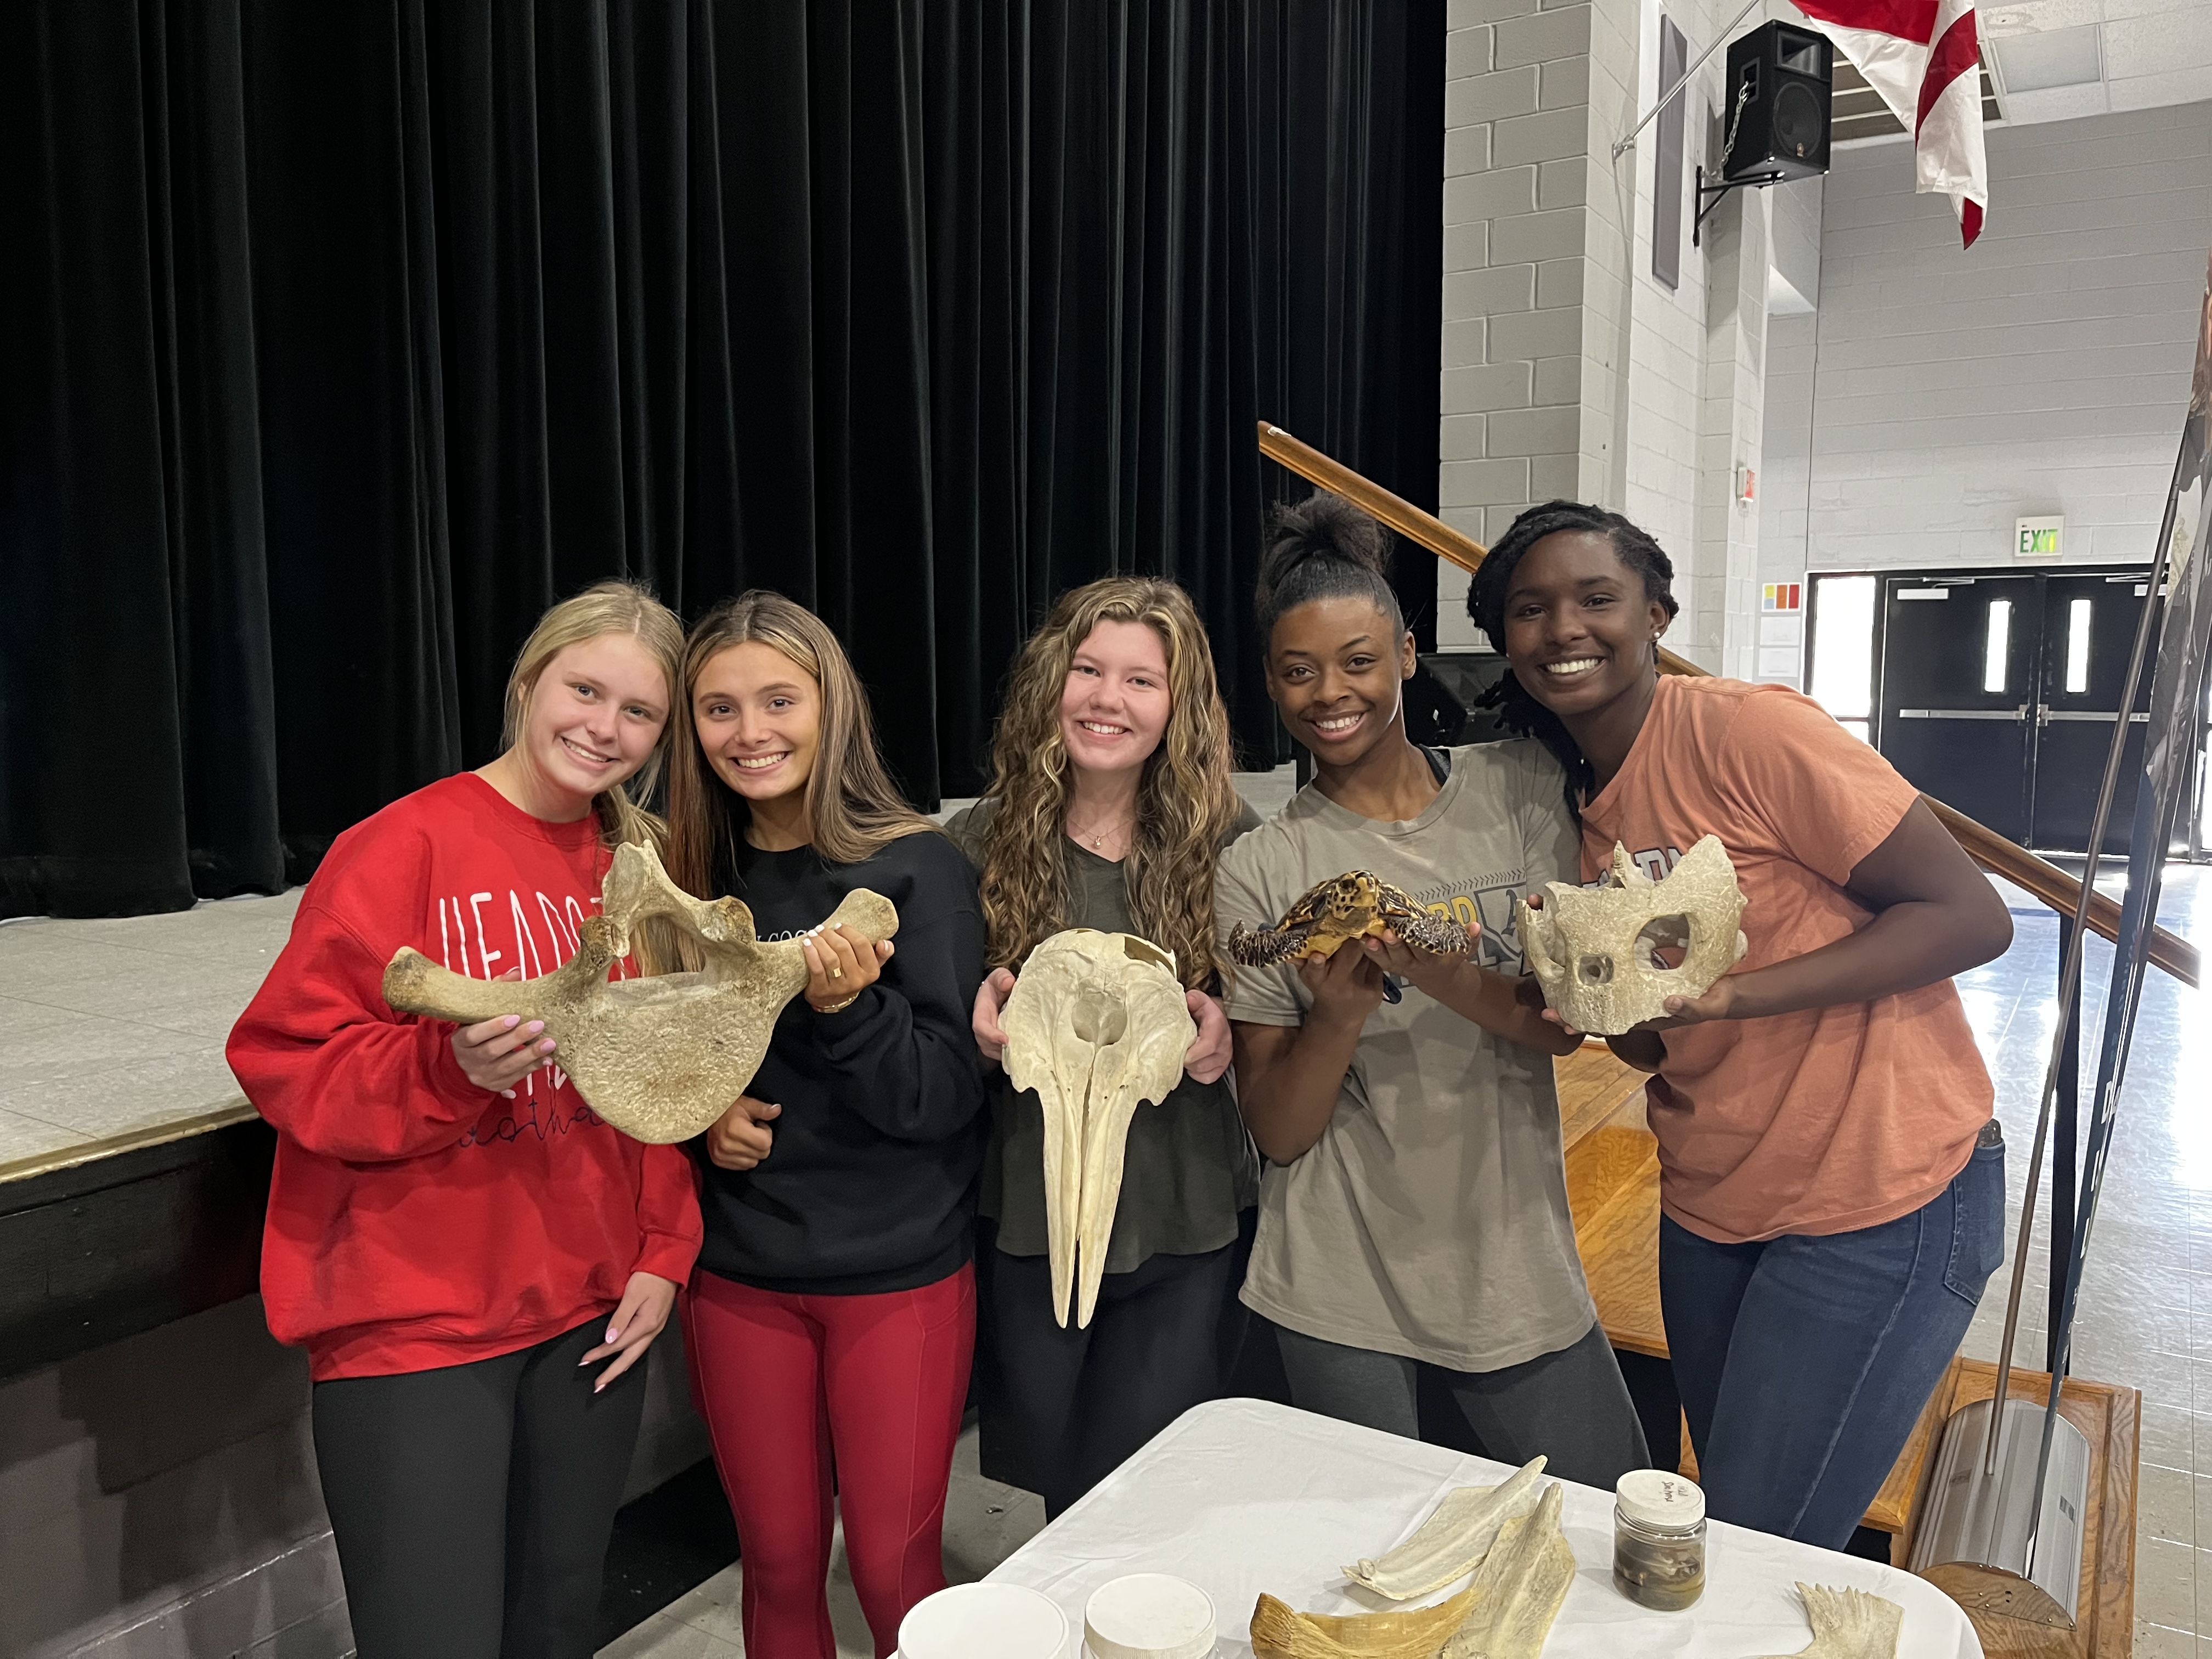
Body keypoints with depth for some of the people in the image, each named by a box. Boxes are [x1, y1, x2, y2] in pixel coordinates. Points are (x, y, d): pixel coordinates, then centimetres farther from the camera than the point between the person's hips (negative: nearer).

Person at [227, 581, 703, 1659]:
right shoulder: (405, 847, -10)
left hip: (589, 1316, 5)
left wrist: (663, 1253, 5)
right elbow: (284, 1059, -10)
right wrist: (450, 1070, -27)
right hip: (412, 1323, -5)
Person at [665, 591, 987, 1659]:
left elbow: (946, 1097, -14)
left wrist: (849, 1003, -30)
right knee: (779, 1566, 16)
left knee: (895, 1572, 8)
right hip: (741, 1278, 4)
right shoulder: (693, 876, 1)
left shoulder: (915, 869, -12)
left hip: (899, 1278, -3)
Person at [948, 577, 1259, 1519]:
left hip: (1186, 1232, -1)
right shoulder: (980, 843, -3)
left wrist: (1227, 1035, -17)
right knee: (1060, 1488, 17)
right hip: (1028, 1223, 1)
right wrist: (979, 1024, -17)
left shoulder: (1230, 844, -4)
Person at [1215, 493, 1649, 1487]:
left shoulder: (1520, 790, -1)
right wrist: (1340, 1011, -24)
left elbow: (1568, 1022, -4)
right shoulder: (1259, 870, -5)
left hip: (1519, 1266, 2)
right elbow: (1278, 1131, -5)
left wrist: (1435, 972, -24)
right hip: (1341, 1298, -2)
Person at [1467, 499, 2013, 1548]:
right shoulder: (1578, 801, 5)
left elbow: (1970, 918, -19)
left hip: (1883, 1198, -7)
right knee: (1727, 1513, 22)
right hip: (1712, 1202, 7)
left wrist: (1735, 993, -28)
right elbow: (1655, 1048, 7)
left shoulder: (1747, 729, -18)